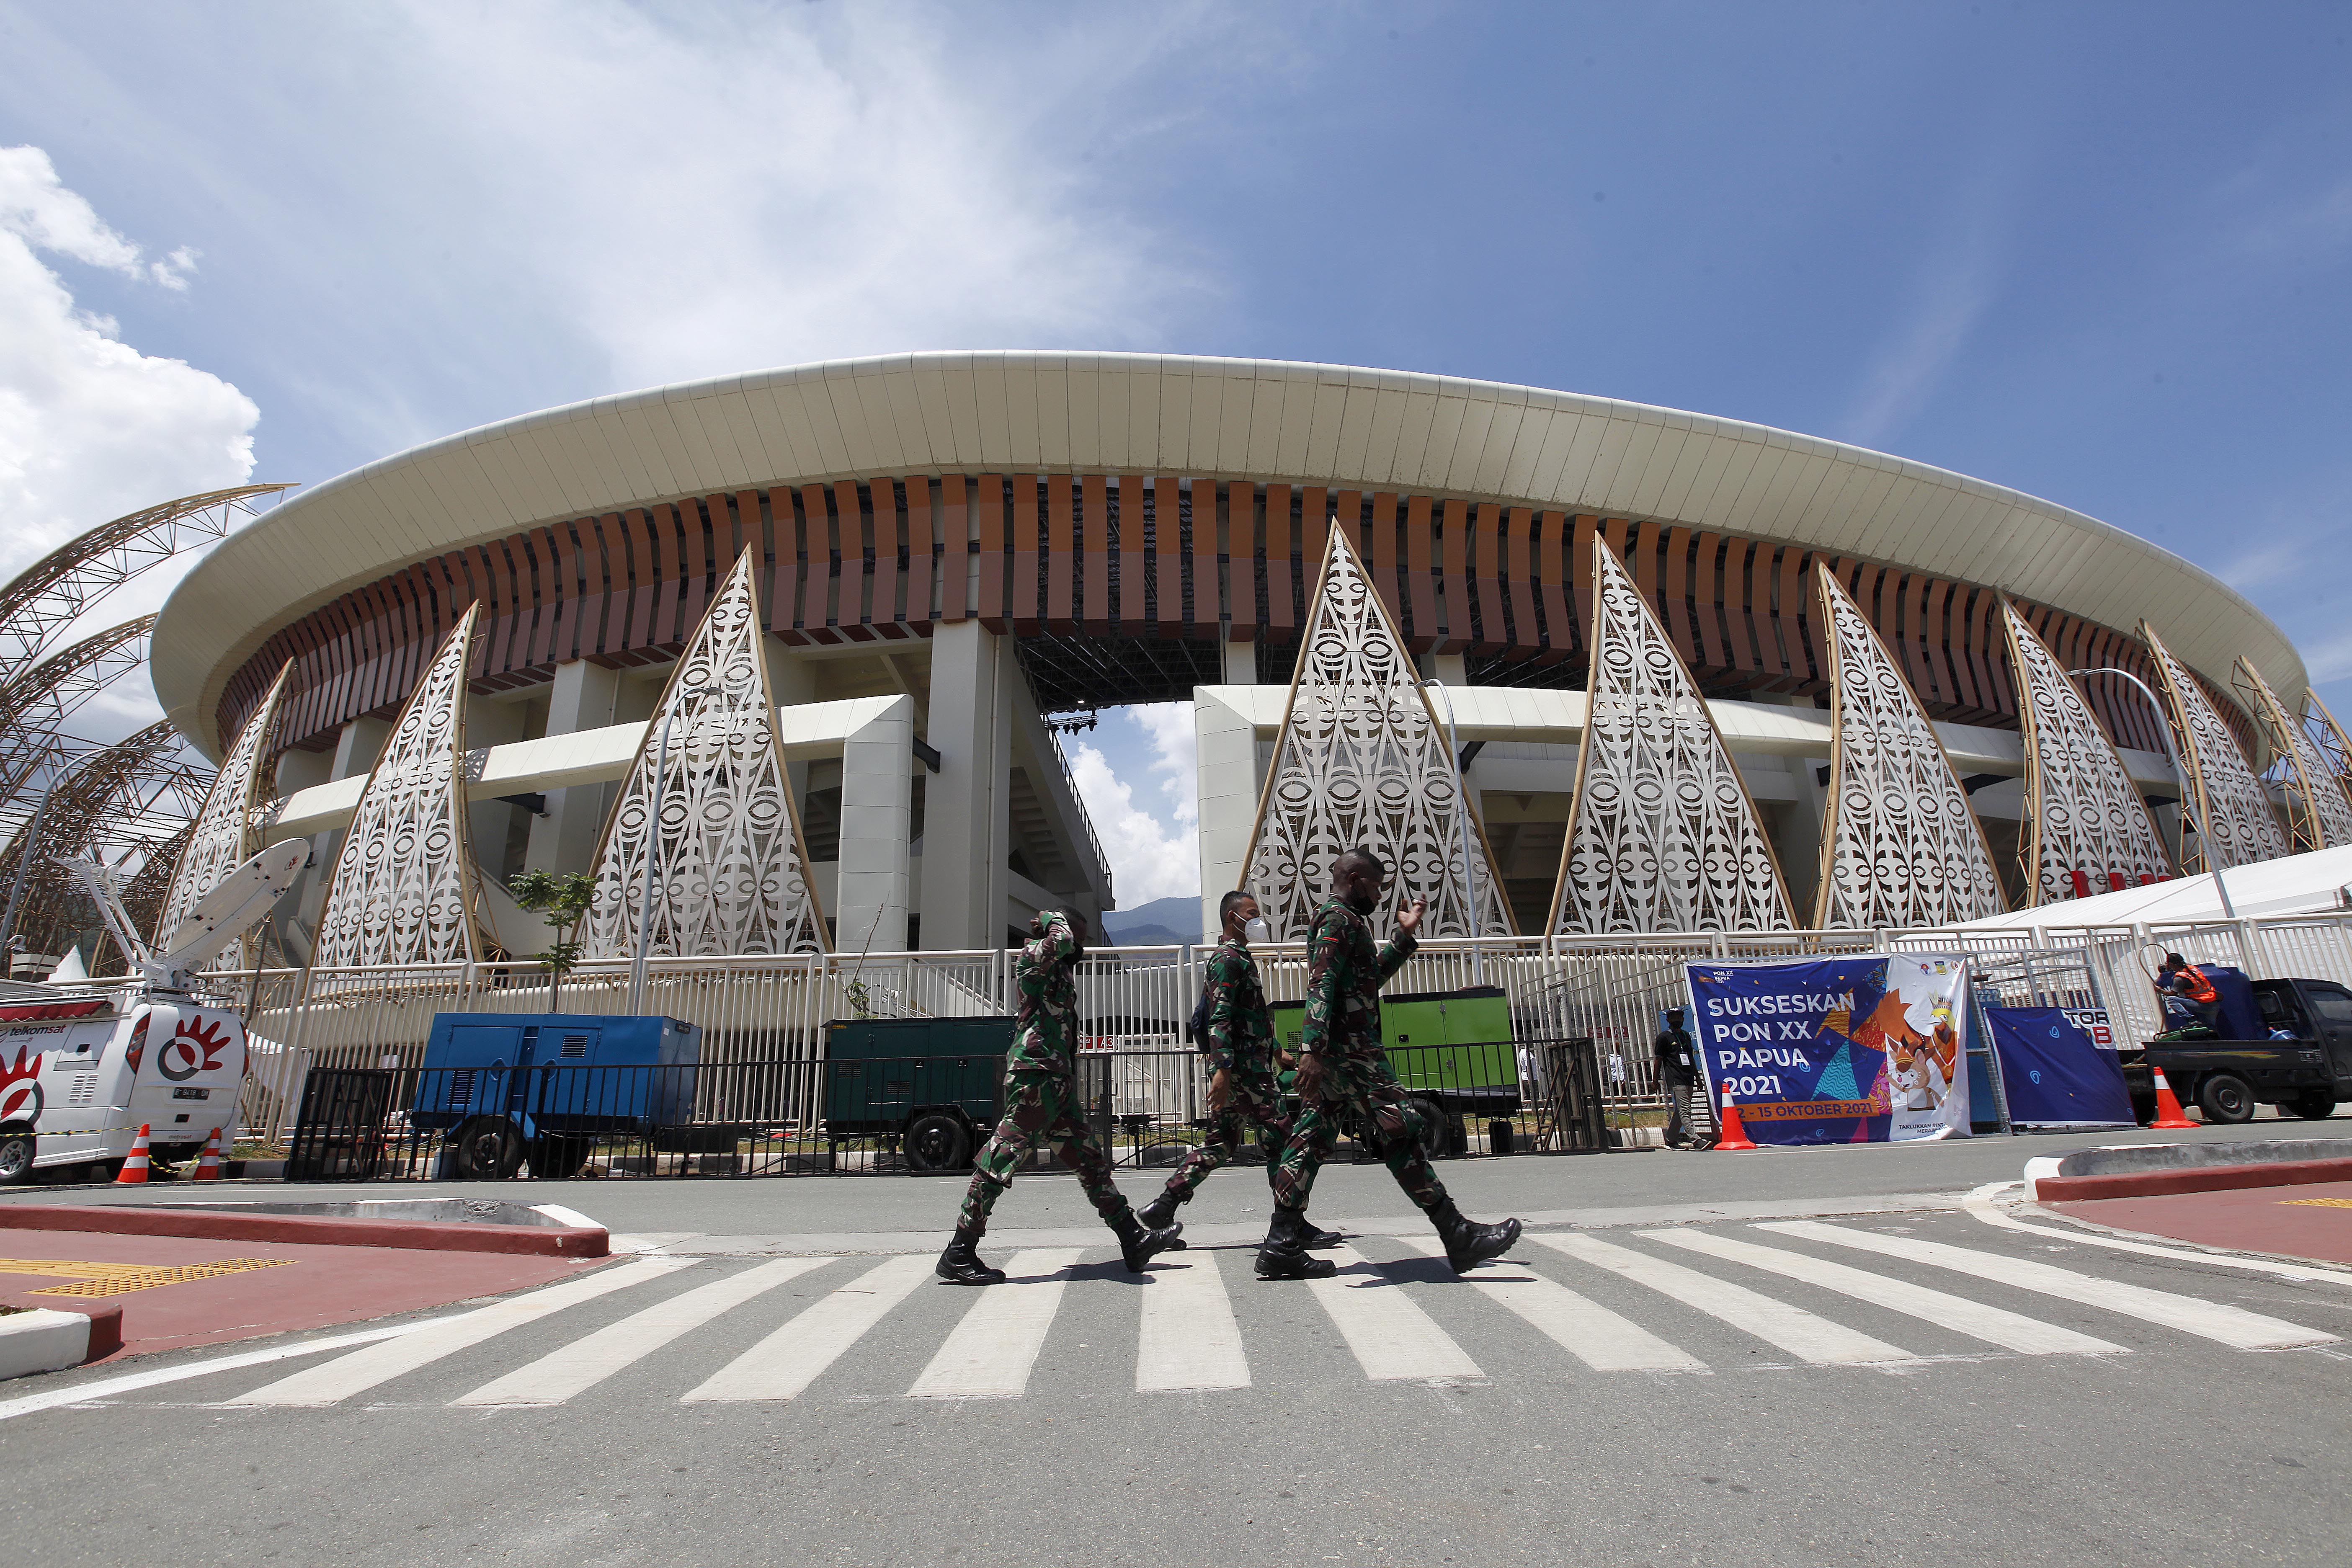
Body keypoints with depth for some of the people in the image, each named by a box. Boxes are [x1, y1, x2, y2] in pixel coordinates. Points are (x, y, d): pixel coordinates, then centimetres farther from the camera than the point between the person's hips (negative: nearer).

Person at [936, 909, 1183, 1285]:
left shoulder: (1062, 970, 25)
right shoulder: (1033, 956, -4)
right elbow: (1062, 940, -22)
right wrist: (1053, 919, -5)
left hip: (1058, 1082, 10)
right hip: (1036, 1074, -10)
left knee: (1091, 1161, 10)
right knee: (1002, 1159, -9)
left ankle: (1134, 1241, 15)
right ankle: (959, 1255, -5)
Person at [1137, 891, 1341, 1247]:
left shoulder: (1239, 958, 23)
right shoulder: (1229, 958, -10)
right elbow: (1219, 1018, -20)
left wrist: (1275, 1052, 28)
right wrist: (1222, 1068, -28)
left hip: (1242, 1067, 10)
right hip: (1243, 1069, -10)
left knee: (1220, 1144, 11)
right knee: (1280, 1139, -6)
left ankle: (1162, 1208, 11)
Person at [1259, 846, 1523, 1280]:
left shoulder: (1342, 921, 25)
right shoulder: (1339, 918, -8)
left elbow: (1372, 975, 36)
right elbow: (1321, 985, -21)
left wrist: (1406, 935, 30)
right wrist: (1313, 1049, -30)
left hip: (1331, 1054, 11)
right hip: (1350, 1050, -11)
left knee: (1312, 1141, 6)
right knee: (1401, 1132, -9)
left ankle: (1281, 1246, 5)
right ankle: (1459, 1236, -7)